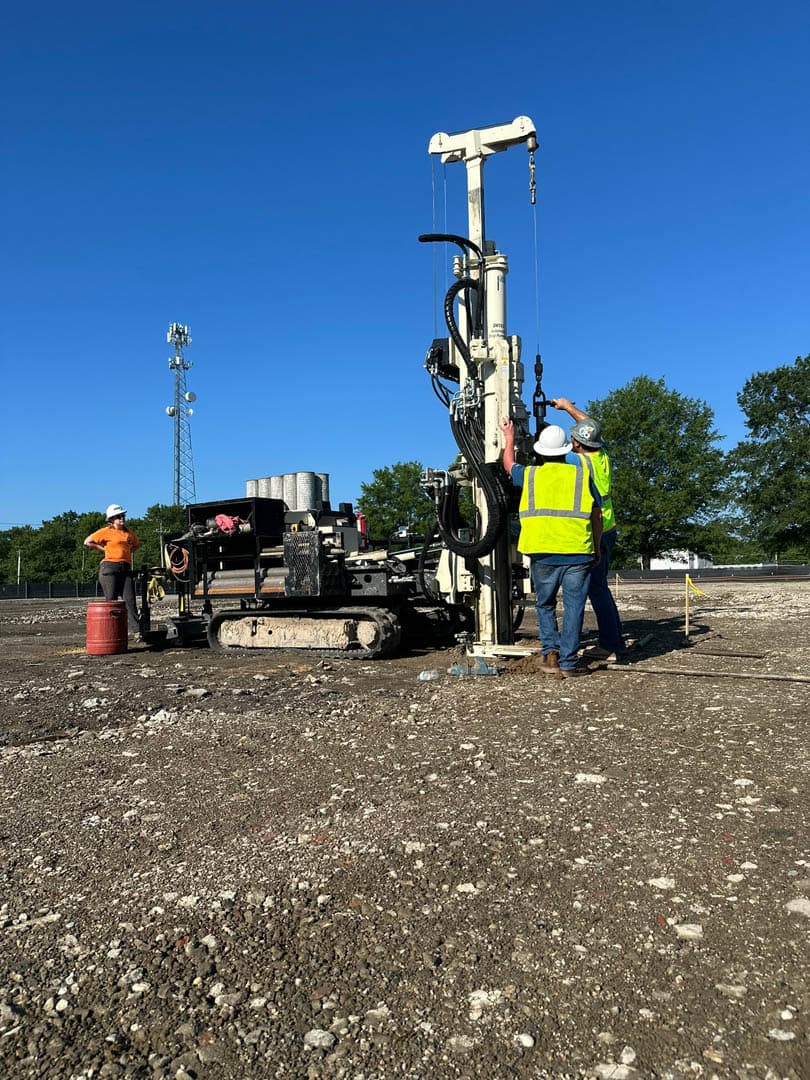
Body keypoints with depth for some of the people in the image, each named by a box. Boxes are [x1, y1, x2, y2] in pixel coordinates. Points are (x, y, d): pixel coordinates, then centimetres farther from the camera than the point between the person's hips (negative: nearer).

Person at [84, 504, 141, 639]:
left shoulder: (129, 533, 17)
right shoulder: (106, 531, 1)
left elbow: (136, 545, 35)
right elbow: (88, 542, 0)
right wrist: (105, 550, 1)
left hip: (126, 569, 5)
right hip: (109, 568, -4)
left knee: (130, 600, -5)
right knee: (111, 601, -1)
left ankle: (136, 631, -11)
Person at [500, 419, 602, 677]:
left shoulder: (529, 474, 9)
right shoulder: (582, 474, 8)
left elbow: (509, 465, 32)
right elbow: (596, 515, 10)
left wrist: (509, 437, 47)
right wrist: (597, 549, 20)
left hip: (542, 553, 1)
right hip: (578, 552, -1)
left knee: (545, 605, 18)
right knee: (573, 607, 5)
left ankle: (550, 651, 6)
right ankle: (568, 661, 4)